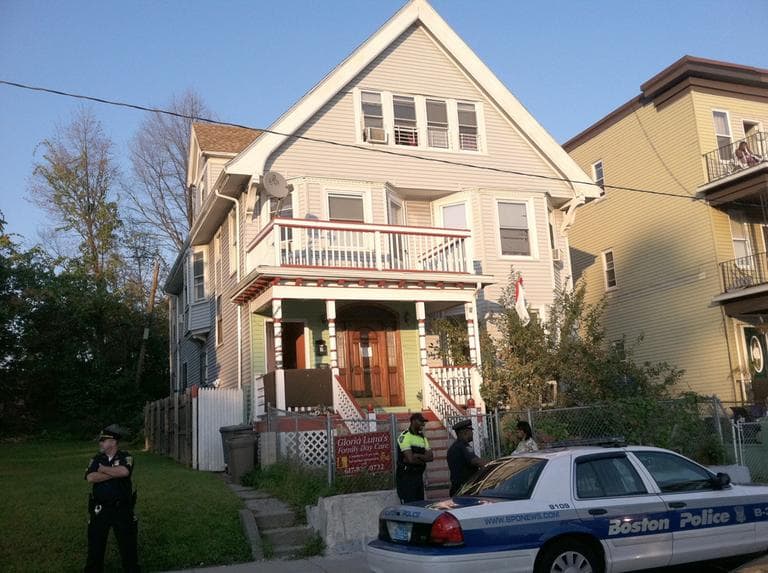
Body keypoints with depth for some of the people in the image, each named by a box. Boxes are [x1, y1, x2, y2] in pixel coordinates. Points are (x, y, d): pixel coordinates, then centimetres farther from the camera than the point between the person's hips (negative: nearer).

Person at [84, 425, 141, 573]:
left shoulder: (125, 457, -6)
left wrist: (103, 469, -13)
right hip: (100, 509, 3)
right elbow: (90, 478, -14)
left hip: (122, 508, -3)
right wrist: (115, 473, -17)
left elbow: (123, 472, -27)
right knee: (95, 543, 12)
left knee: (128, 543, 7)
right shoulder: (96, 459, 4)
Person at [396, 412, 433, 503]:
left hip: (419, 475, 8)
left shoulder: (423, 438, 14)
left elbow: (430, 457, 1)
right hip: (406, 476, -8)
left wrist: (417, 456, -15)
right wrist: (423, 459, -3)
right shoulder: (404, 437, -12)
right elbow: (411, 459, -21)